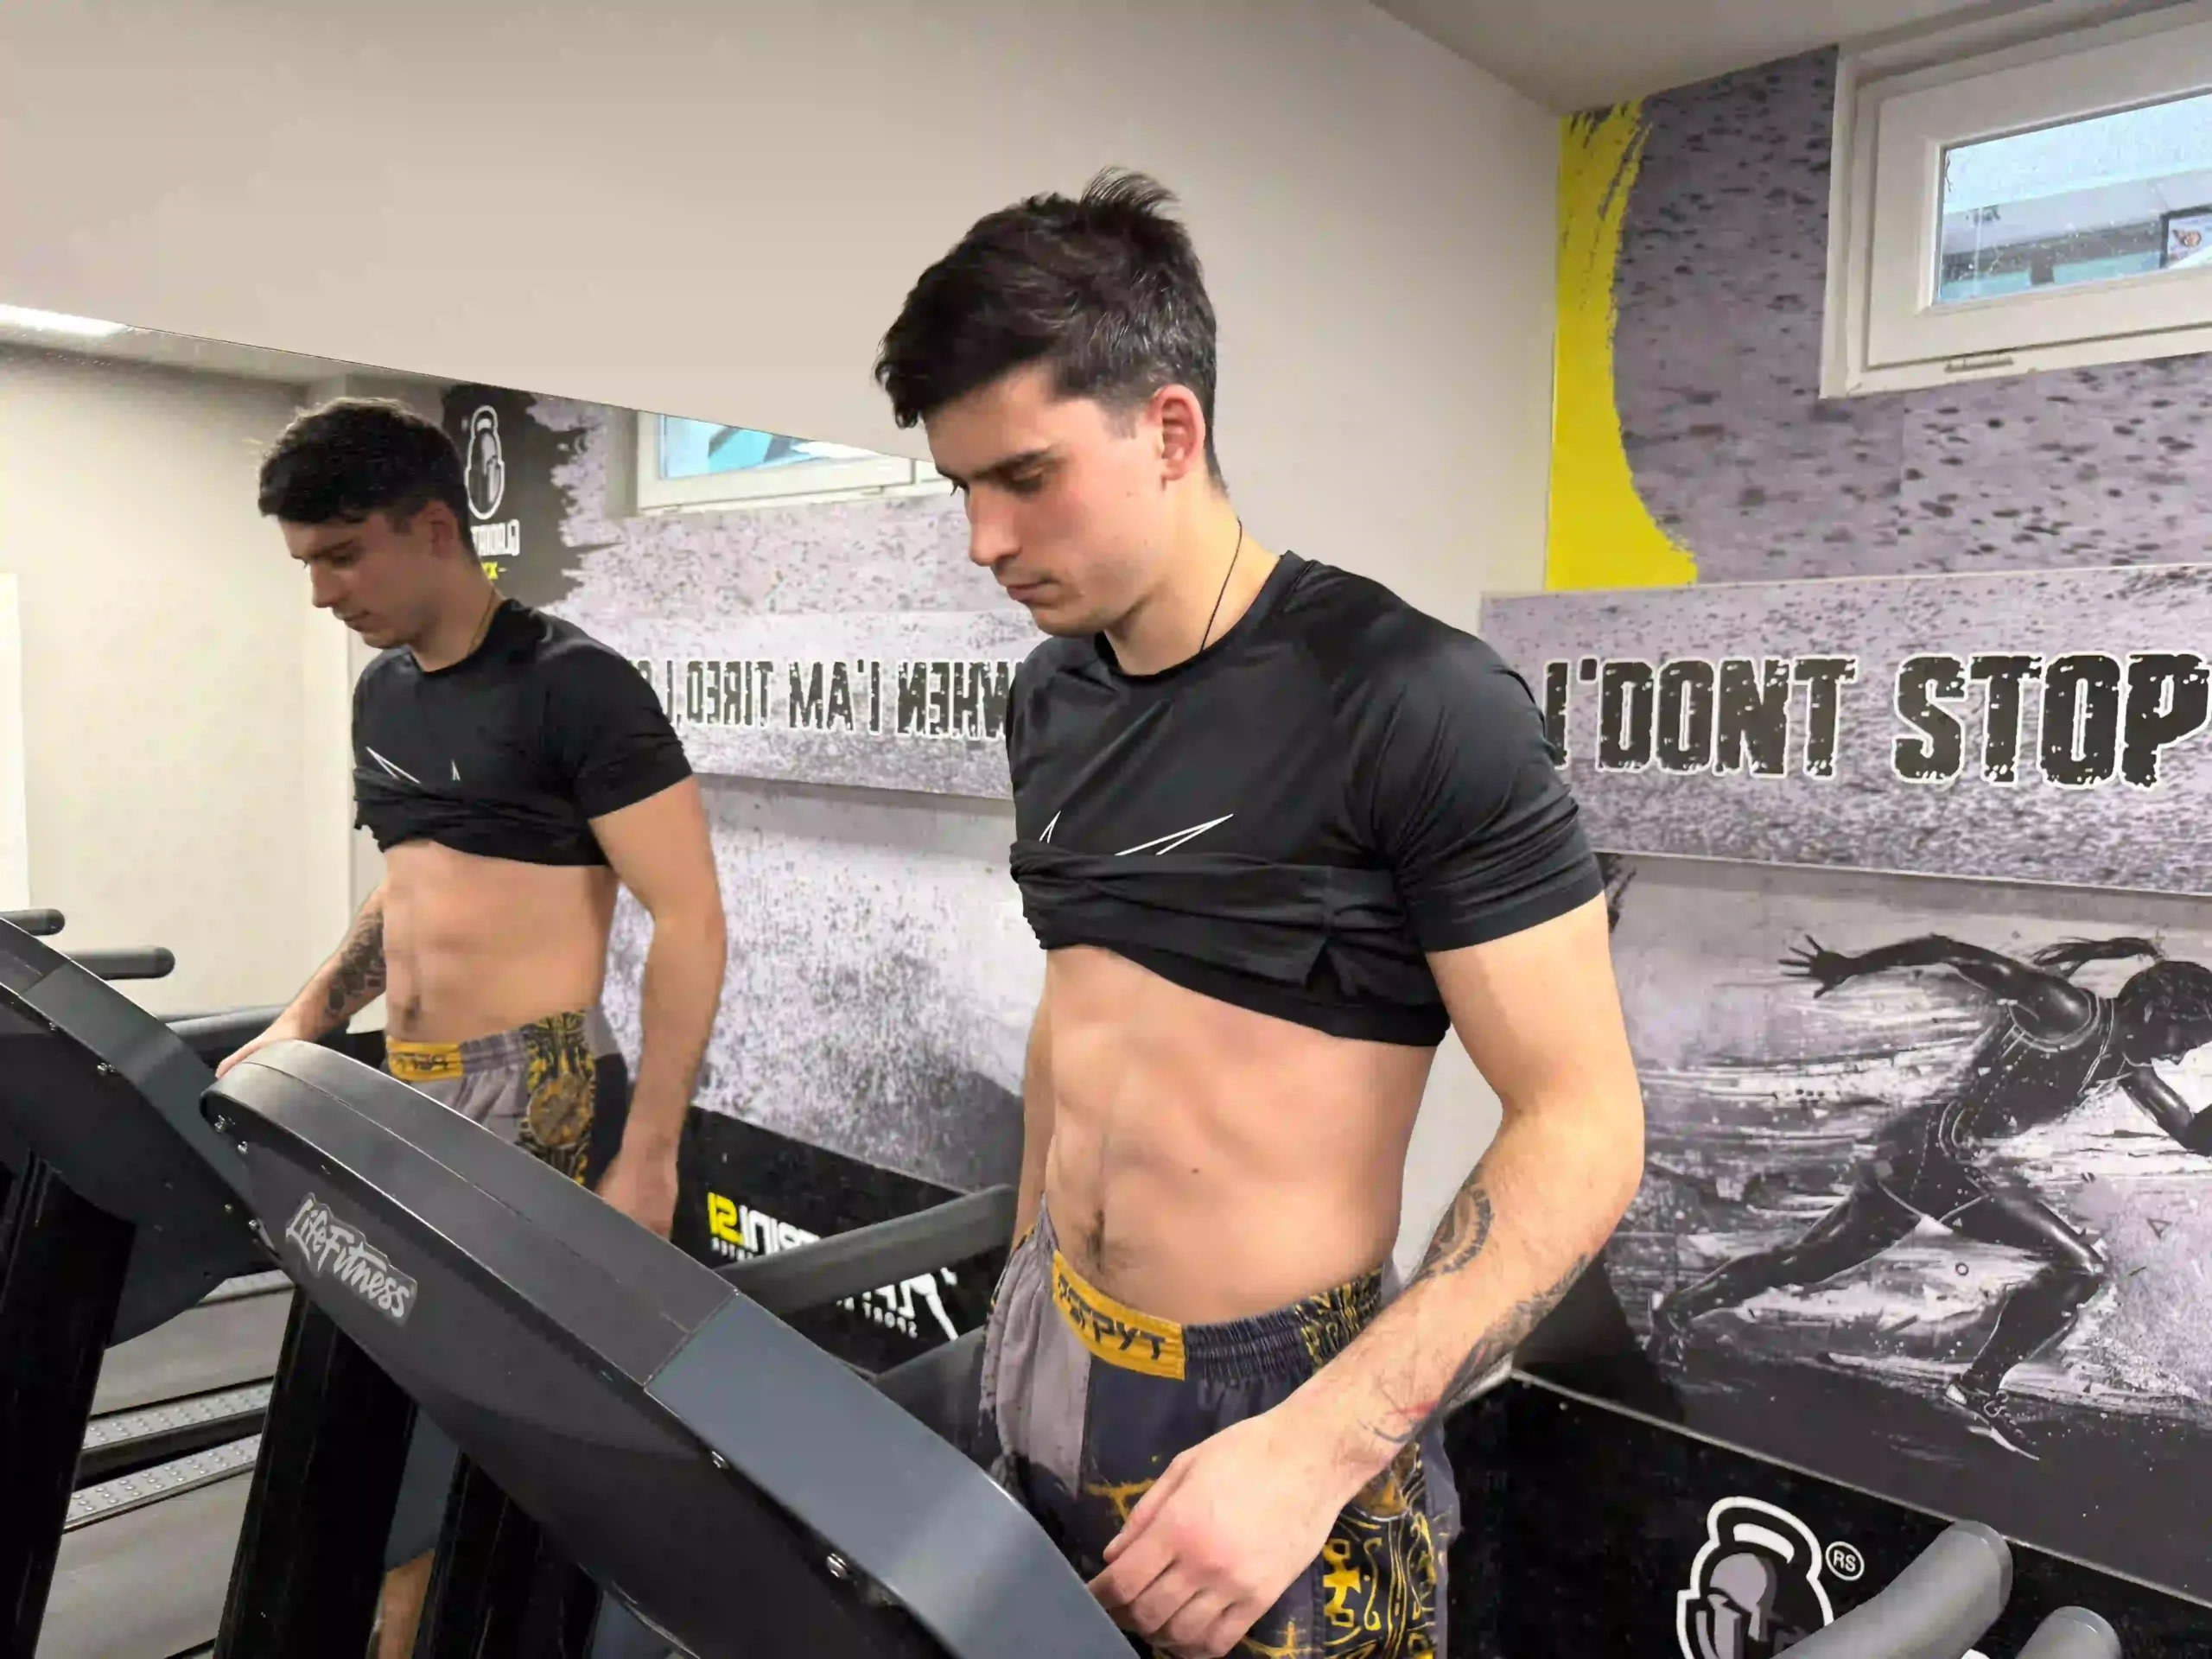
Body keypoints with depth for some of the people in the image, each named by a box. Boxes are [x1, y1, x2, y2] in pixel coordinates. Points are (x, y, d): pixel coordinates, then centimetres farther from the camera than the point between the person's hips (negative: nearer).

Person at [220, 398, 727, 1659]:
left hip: (536, 1104, -7)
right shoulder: (383, 692, 12)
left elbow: (691, 922, -16)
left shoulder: (572, 687, -13)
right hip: (406, 1099, 7)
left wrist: (647, 1156, -19)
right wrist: (308, 1021, 13)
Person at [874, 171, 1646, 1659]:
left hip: (1276, 1398, -6)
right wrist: (1026, 1290, 17)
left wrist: (1315, 1449, -24)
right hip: (1045, 1371, 6)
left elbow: (1584, 1127, -18)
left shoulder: (1415, 703, -19)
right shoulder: (1052, 698, 2)